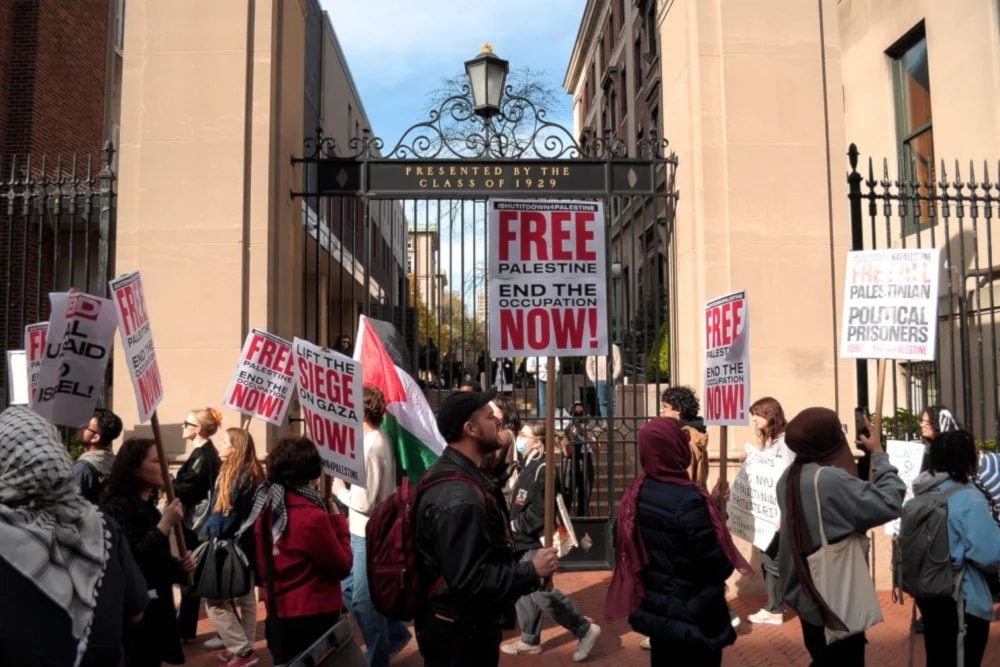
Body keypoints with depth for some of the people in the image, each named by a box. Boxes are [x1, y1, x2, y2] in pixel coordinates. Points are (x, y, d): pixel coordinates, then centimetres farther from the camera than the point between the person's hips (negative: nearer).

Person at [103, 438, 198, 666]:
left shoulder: (149, 507, 10)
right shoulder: (117, 507, -16)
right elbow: (132, 559, -28)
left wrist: (179, 565, 2)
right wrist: (165, 524, -24)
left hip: (155, 610, 9)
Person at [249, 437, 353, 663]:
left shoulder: (266, 508, 1)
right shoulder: (312, 516, -22)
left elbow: (261, 567, 10)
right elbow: (342, 566, -12)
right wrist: (338, 520, -6)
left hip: (277, 616, 7)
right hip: (312, 618, -7)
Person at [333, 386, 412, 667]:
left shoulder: (369, 447, -24)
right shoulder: (379, 438, 6)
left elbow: (364, 502, -24)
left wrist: (340, 490, -8)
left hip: (369, 535, -10)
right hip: (363, 531, 10)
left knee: (364, 600, 6)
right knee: (347, 588, 20)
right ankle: (393, 635, 33)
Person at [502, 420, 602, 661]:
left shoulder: (542, 469, -18)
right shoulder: (530, 466, 12)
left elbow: (540, 510, -23)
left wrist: (517, 524, -13)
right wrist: (515, 525, 6)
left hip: (536, 541, -10)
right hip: (525, 541, 10)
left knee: (541, 591, -6)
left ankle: (585, 630, 7)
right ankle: (530, 640, 26)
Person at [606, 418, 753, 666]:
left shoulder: (637, 493, -4)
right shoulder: (688, 500, -28)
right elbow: (718, 567, -22)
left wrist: (709, 504, 7)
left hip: (654, 608, 7)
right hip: (692, 616, -7)